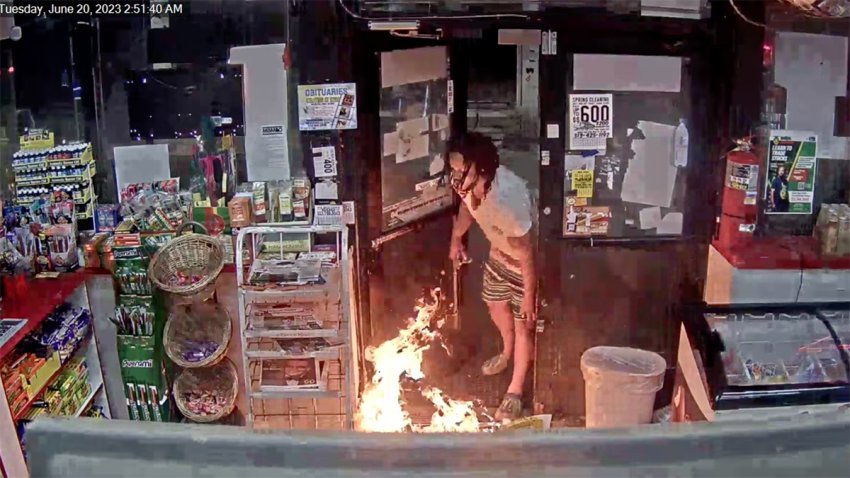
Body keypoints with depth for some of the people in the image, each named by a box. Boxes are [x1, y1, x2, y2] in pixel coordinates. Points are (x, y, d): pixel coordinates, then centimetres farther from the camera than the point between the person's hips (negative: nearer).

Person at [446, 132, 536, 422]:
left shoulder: (507, 199, -44)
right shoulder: (467, 183, -24)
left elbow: (526, 252, -31)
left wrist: (529, 295, -20)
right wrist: (456, 239, 16)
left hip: (527, 260, -7)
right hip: (500, 252, 7)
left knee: (523, 323, 6)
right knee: (495, 303, 25)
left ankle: (515, 392, 23)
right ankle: (508, 351, 56)